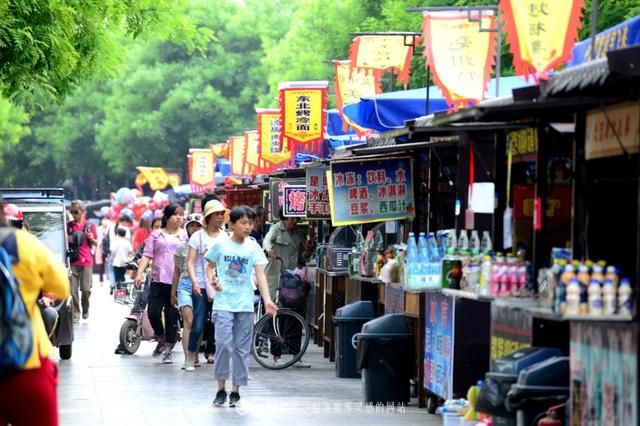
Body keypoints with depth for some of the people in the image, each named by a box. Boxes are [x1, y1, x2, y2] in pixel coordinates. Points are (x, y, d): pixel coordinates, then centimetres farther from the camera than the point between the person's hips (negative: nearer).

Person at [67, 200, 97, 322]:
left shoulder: (90, 226, 7)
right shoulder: (69, 226, 9)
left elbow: (96, 243, 16)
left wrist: (92, 239, -6)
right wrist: (68, 240, -5)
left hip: (86, 261, -1)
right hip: (72, 261, 1)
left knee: (86, 289, -4)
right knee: (73, 290, -5)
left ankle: (85, 309, 23)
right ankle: (75, 315, 2)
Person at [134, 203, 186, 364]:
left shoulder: (184, 235, 8)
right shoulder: (156, 235, 10)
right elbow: (147, 255, 5)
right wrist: (139, 273, -7)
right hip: (158, 280, 1)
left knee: (172, 317, 1)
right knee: (153, 313, -5)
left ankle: (167, 350, 9)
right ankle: (161, 340, 21)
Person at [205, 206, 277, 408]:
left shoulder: (253, 247, 1)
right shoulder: (220, 244, 0)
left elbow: (260, 274, -5)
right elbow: (210, 266, 11)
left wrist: (267, 300, -17)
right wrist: (212, 280, -11)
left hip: (245, 304, 2)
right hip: (223, 302, -2)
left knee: (241, 348, 5)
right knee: (223, 343, -13)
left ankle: (235, 391, 14)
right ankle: (221, 389, 1)